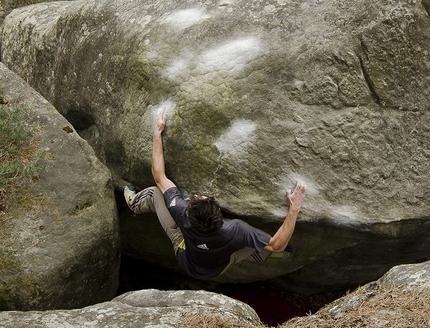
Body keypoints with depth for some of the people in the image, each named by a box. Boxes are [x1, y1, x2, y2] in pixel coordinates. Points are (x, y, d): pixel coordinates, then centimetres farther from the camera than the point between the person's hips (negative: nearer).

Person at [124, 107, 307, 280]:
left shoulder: (183, 215, -42)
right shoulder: (235, 231, -47)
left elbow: (159, 177, -28)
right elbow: (278, 245, -36)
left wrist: (157, 132, -24)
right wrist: (294, 208, -39)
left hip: (185, 258, 1)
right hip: (218, 268, -1)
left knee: (155, 192, 4)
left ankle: (134, 202, 38)